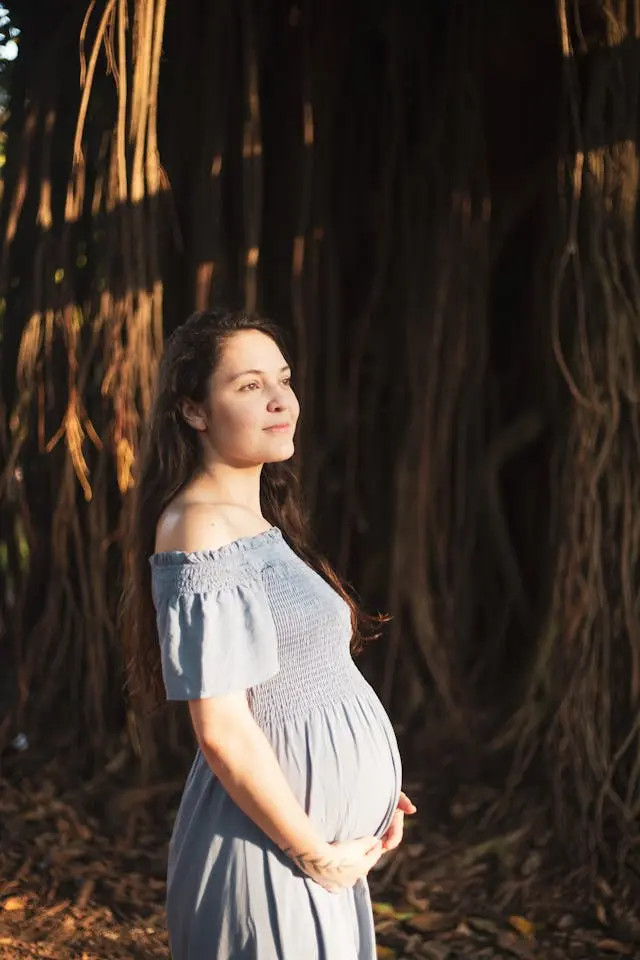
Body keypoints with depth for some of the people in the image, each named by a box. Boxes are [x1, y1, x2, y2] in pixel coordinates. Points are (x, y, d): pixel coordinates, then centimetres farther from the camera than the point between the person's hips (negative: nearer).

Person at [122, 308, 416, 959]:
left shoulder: (259, 522, 10)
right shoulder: (202, 528, -18)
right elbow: (223, 731, -22)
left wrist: (368, 794, 9)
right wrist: (314, 852, -16)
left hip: (323, 839, 9)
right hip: (271, 855, -9)